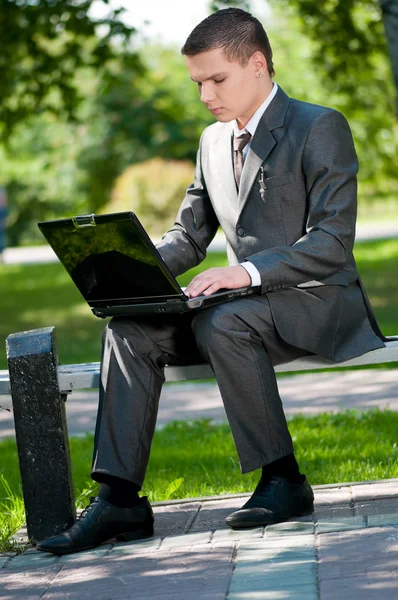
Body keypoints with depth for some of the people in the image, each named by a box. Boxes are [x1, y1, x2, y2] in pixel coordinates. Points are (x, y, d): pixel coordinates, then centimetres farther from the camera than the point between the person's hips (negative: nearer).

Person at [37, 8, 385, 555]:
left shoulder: (321, 128, -7)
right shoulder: (213, 142, 16)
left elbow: (333, 241, -16)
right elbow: (188, 234, 19)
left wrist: (249, 272, -30)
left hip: (319, 303, -7)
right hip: (245, 306, 7)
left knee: (222, 324, -36)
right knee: (130, 329, -17)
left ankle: (283, 480, -24)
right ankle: (119, 499, -24)